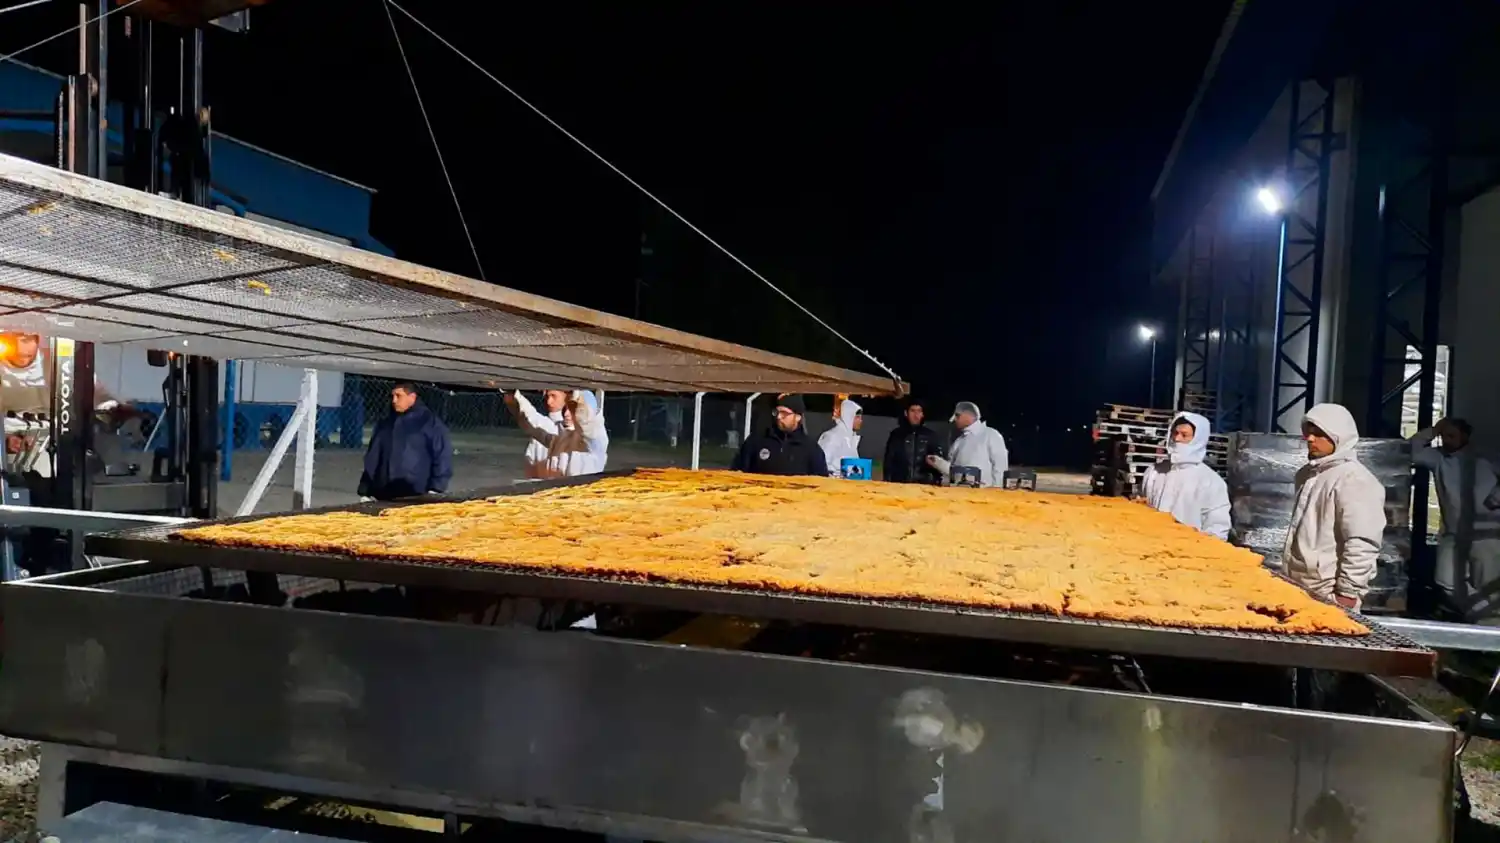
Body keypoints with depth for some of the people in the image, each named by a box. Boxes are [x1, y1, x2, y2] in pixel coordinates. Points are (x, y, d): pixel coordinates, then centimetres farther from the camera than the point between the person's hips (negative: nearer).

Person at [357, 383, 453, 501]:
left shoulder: (430, 421, 0)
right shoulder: (385, 424, 15)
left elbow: (442, 456, -5)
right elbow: (372, 459, 17)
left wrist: (435, 489, -13)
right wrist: (365, 492, 11)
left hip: (417, 498, -5)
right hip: (383, 497, 5)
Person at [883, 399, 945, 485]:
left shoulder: (930, 435, 11)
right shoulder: (896, 434, 8)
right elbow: (888, 462, 8)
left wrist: (937, 482, 1)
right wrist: (888, 484, 0)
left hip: (924, 485, 1)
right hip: (899, 484, 0)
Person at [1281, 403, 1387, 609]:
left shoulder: (1353, 479, -13)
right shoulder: (1308, 474, 14)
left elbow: (1362, 544, -19)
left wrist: (1348, 591, -19)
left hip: (1329, 594, -8)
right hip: (1299, 588, 8)